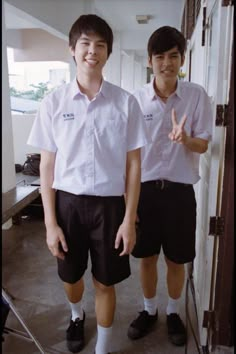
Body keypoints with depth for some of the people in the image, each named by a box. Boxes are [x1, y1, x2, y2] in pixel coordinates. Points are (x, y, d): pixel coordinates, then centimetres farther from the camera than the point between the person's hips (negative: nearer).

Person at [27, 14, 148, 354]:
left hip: (109, 204, -1)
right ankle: (76, 316, 55)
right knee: (71, 276, 21)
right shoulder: (54, 102, -4)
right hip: (68, 202, 1)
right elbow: (47, 165, -1)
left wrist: (129, 219, -5)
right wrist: (50, 222, -3)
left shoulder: (126, 102, -5)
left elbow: (133, 164, -2)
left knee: (105, 282, 12)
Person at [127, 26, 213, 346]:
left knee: (176, 260, 13)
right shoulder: (136, 98, -4)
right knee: (147, 257, 14)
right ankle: (149, 310, 37)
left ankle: (173, 313, 38)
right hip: (145, 187, 1)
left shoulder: (197, 95, -5)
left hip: (180, 190, 0)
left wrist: (185, 139, -26)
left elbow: (203, 146, -2)